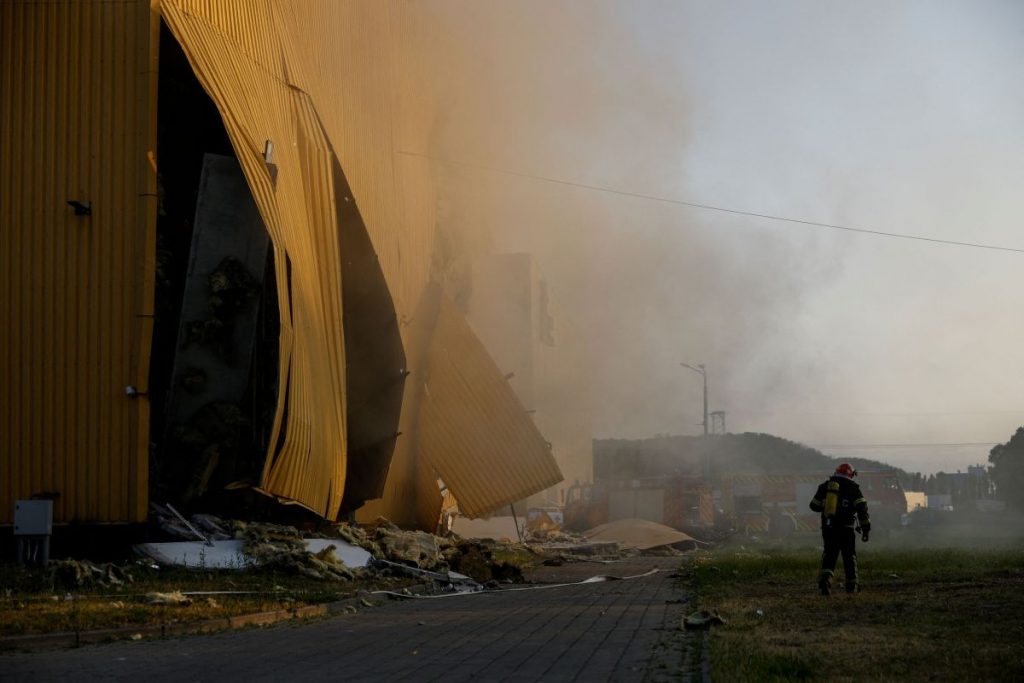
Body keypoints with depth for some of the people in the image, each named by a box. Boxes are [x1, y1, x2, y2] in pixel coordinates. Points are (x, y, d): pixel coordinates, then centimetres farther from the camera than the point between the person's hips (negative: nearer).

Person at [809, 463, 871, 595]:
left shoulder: (825, 486, 8)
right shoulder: (852, 487, -1)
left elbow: (814, 506, 15)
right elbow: (862, 508, -9)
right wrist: (866, 528, -8)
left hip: (828, 528, 2)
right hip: (846, 529, -2)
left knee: (829, 555, 7)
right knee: (849, 557, 12)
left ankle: (825, 578, -19)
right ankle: (851, 586, 17)